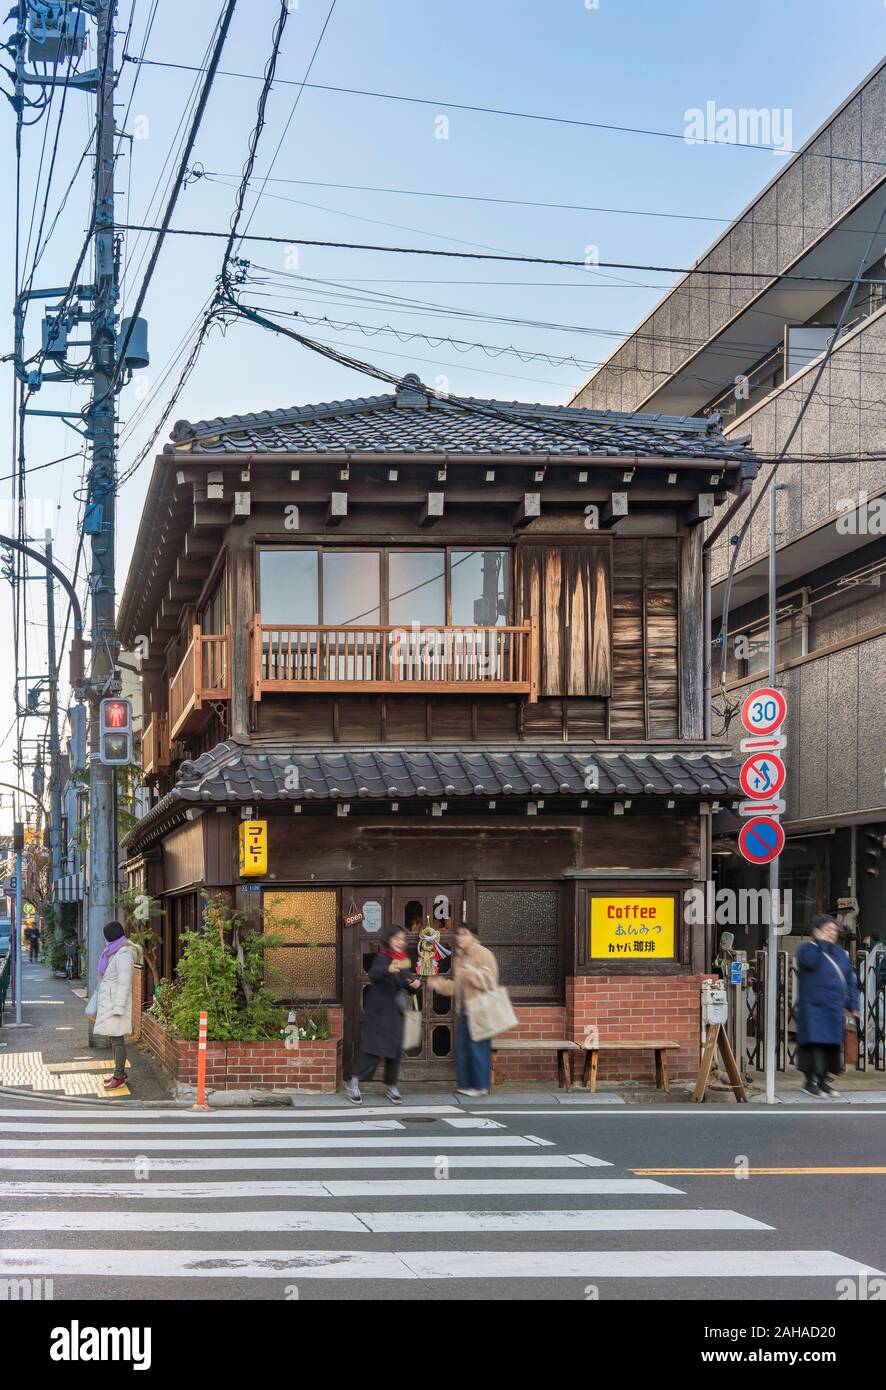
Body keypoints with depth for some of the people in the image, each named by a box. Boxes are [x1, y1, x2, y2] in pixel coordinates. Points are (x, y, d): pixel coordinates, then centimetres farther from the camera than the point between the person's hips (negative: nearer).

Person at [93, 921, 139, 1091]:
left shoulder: (124, 955, -16)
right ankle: (119, 1072, 23)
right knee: (113, 1039, 14)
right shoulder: (114, 952, 15)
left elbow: (124, 983, -19)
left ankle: (119, 1077, -4)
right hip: (108, 1001, 10)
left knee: (117, 1039, -7)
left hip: (116, 1001, -10)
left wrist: (118, 1007, -21)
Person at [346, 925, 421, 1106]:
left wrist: (416, 984, -5)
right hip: (379, 1010, -6)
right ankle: (354, 1084, -4)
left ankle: (391, 1087, 17)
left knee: (395, 1048, 7)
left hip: (396, 1012, 6)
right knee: (374, 1046, -10)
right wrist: (389, 969, -50)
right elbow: (374, 974, -30)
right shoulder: (382, 957, -10)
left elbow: (408, 983, 19)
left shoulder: (405, 960, 11)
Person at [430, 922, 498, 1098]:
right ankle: (465, 1084, 15)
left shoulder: (484, 954, -7)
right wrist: (440, 984, 9)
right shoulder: (458, 957, 16)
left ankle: (481, 1086, 0)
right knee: (462, 1048, 8)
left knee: (478, 1048, -7)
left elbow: (489, 981, -15)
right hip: (463, 1011, 8)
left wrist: (471, 973, -24)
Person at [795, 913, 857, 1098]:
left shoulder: (839, 953, 16)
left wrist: (853, 1003, 9)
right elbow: (810, 962, -25)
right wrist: (821, 943, -14)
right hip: (813, 1006, -6)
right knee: (814, 1043, -10)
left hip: (835, 1008, 6)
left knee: (832, 1045, 4)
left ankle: (823, 1081, 12)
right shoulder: (807, 949, -1)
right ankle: (810, 1081, -5)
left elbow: (850, 979, 17)